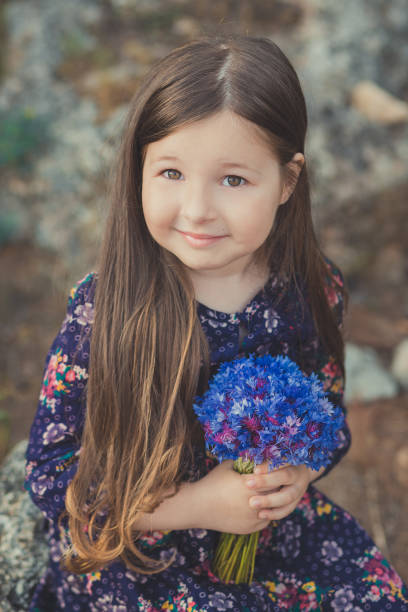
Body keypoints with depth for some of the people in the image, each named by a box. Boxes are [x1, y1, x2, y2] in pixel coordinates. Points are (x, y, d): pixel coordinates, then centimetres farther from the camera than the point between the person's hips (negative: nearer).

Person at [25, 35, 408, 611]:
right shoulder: (104, 307, -21)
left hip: (278, 529, 3)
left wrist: (298, 473, -16)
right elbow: (50, 473, -15)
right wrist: (195, 503, -22)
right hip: (129, 552, -3)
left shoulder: (315, 292, -10)